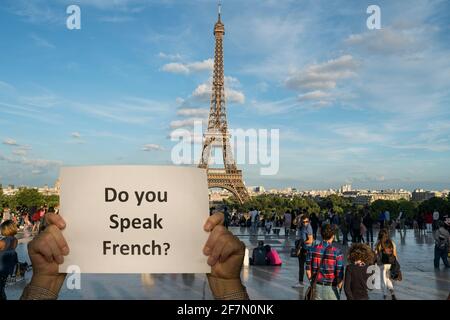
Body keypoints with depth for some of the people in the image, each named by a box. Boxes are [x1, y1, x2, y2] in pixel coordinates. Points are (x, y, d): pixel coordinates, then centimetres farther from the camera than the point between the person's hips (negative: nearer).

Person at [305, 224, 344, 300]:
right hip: (331, 288, -3)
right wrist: (339, 285, 6)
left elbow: (308, 270, 0)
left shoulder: (313, 249, -5)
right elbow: (339, 274, -12)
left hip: (317, 286, 3)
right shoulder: (337, 252, -14)